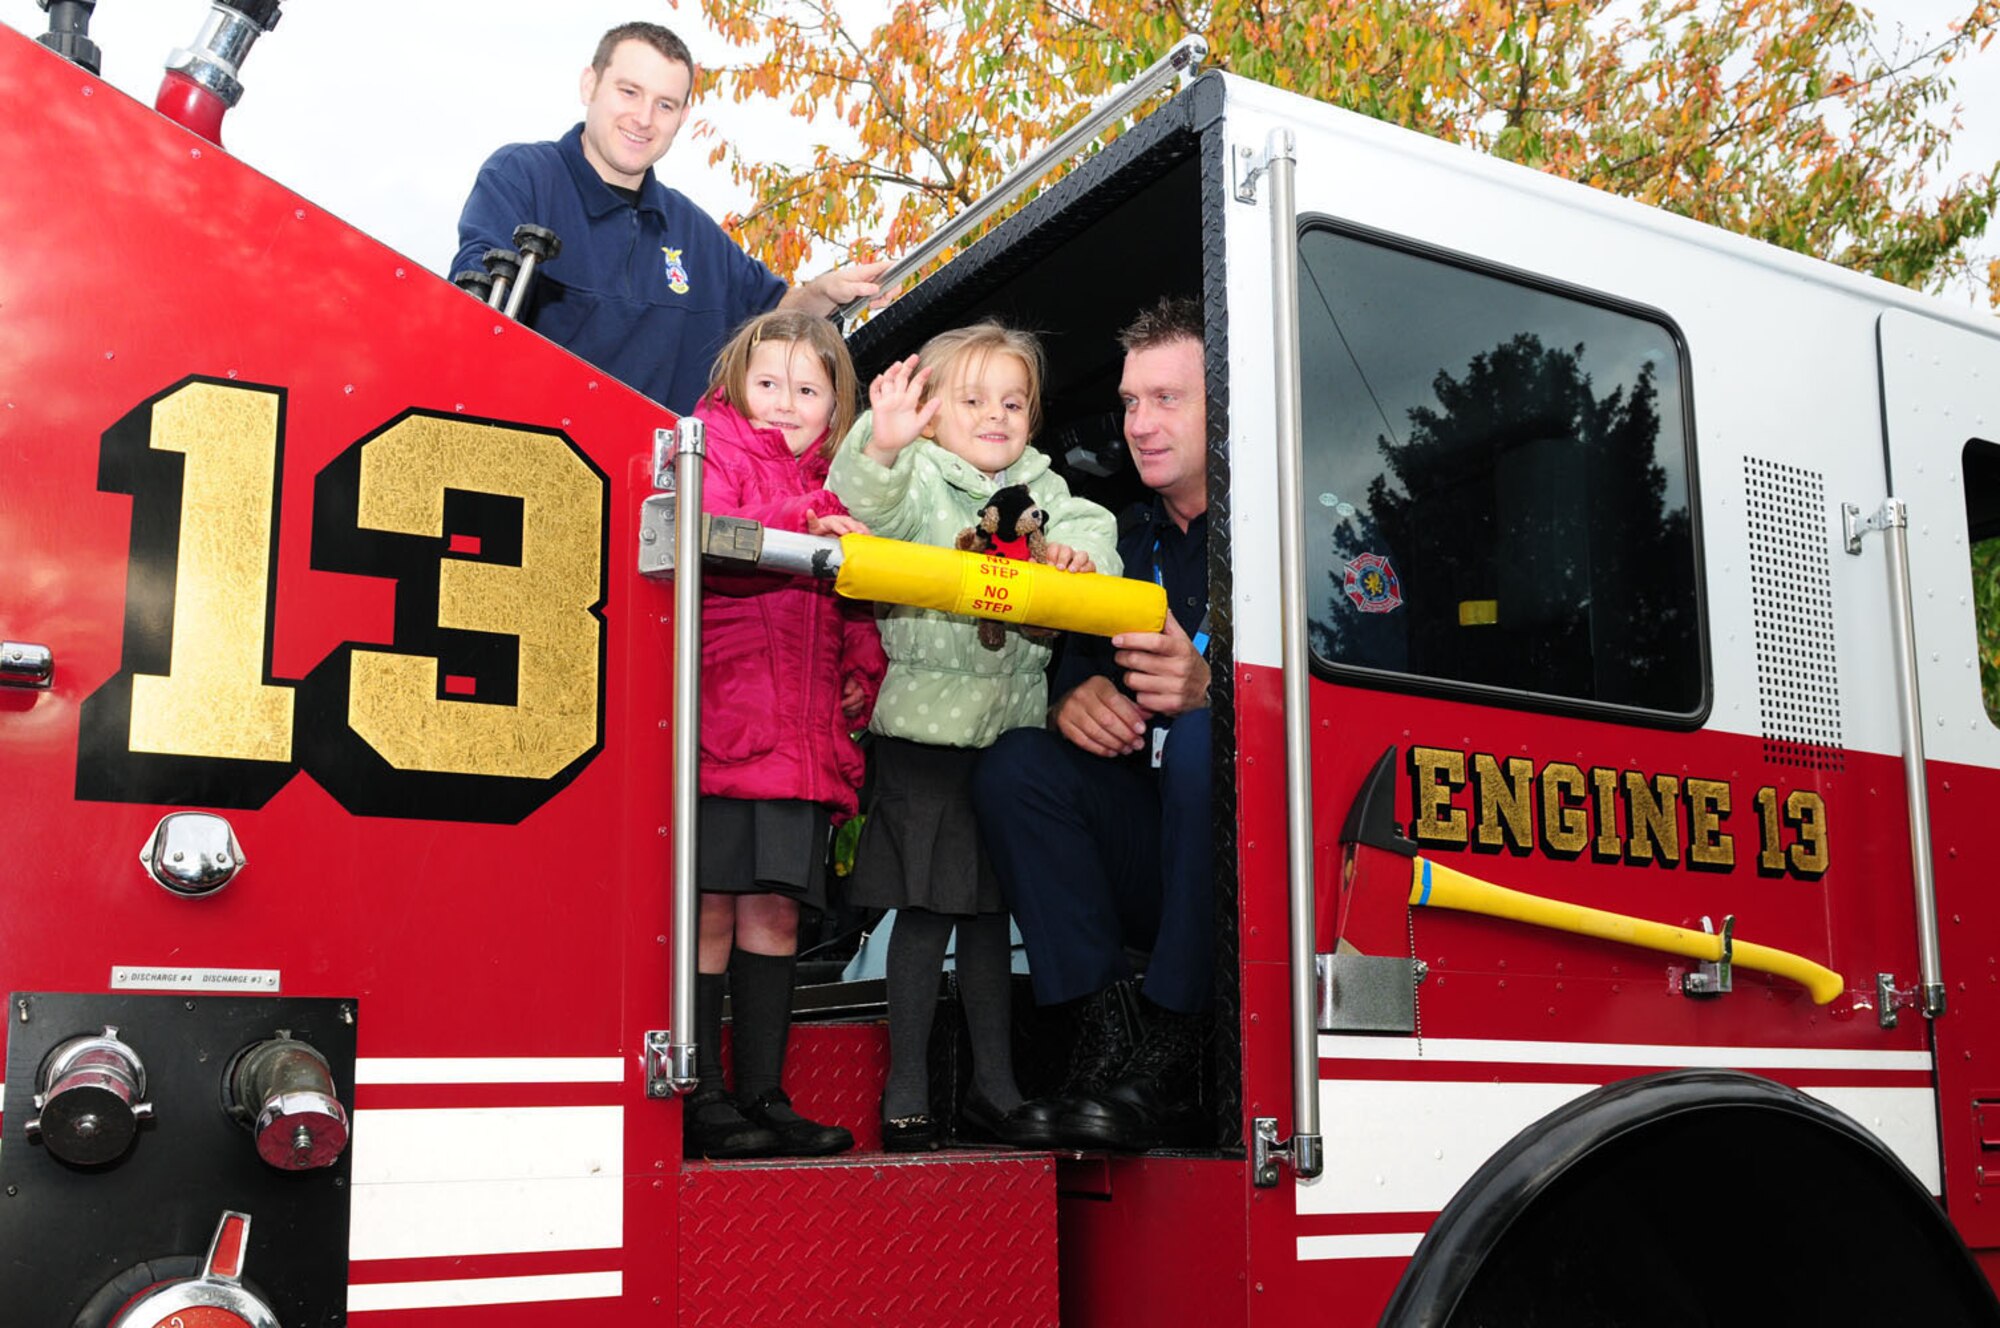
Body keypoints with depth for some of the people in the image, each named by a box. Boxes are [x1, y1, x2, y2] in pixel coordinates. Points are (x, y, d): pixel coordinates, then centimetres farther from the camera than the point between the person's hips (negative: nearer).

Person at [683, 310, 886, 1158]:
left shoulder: (836, 486, 23)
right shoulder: (711, 450, 4)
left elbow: (853, 602, 28)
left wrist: (864, 669, 12)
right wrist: (798, 532, -22)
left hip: (804, 732, 6)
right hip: (719, 716, -6)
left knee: (775, 907, 7)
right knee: (710, 905, -4)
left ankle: (763, 1095, 14)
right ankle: (701, 1101, 3)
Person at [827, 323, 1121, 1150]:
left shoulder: (1040, 485, 13)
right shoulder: (918, 476, -4)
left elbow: (1089, 525, 3)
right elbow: (865, 495, -23)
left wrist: (1078, 550, -19)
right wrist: (883, 443, -43)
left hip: (1009, 724, 5)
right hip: (925, 724, -5)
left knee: (989, 909, 14)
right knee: (924, 910, -1)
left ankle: (994, 1086, 25)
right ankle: (906, 1094, 10)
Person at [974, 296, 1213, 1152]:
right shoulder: (1130, 539, 14)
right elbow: (1077, 660, 8)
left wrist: (1210, 686, -37)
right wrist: (1075, 697, -17)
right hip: (1152, 854, 6)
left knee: (1204, 743, -34)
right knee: (1018, 764, -15)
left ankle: (1167, 1068, -30)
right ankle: (1107, 1042, -19)